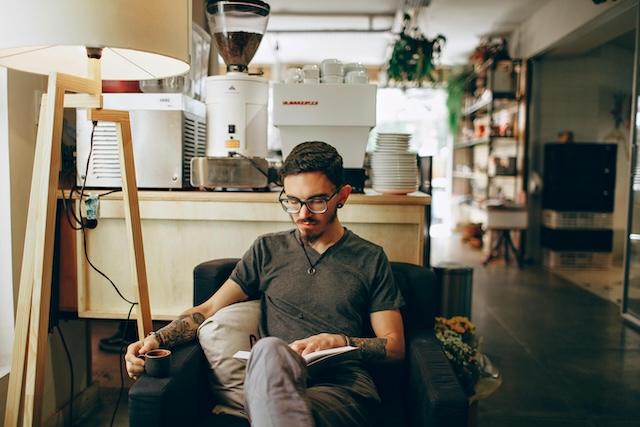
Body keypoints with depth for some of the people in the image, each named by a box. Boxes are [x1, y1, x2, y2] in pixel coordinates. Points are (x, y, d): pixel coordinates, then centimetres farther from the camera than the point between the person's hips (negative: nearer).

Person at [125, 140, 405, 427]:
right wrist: (156, 339, 0)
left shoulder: (370, 259, 14)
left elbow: (395, 347, 12)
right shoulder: (267, 250, 19)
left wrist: (338, 342, -7)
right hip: (274, 381, 3)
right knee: (269, 348, -37)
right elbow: (210, 309, 17)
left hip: (344, 387, -2)